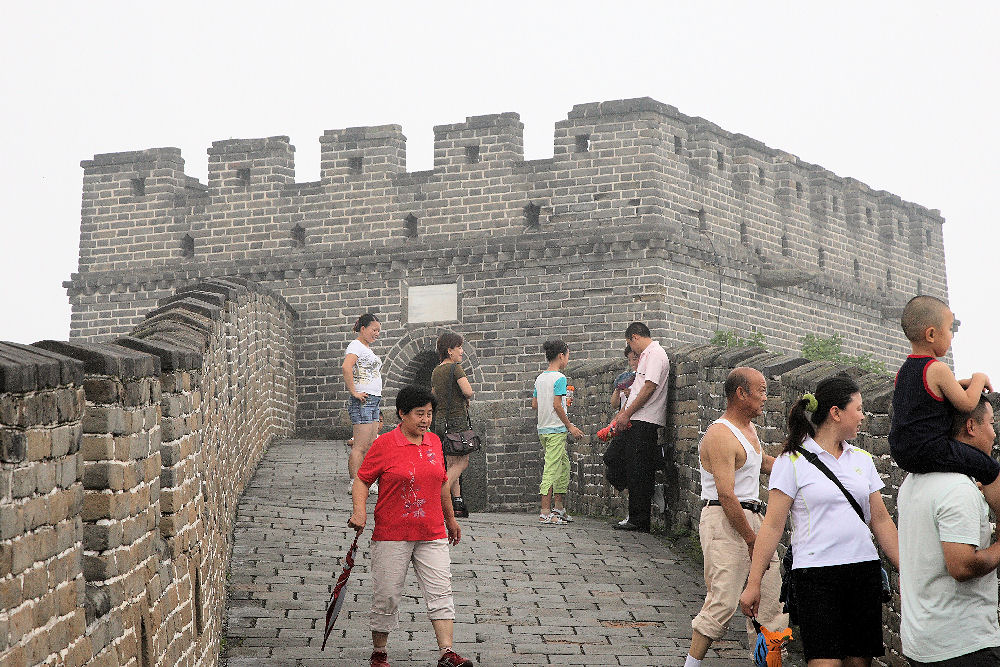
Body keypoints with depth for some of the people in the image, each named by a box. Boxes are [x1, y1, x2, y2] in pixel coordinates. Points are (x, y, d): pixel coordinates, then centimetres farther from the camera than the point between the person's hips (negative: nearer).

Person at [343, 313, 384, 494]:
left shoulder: (367, 348, 20)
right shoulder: (356, 345, -10)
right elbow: (346, 368, -27)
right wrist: (354, 392, -23)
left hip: (374, 400, 10)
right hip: (363, 400, -10)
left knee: (370, 446, 10)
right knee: (361, 446, -10)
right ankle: (355, 484, -8)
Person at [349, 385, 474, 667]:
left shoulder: (434, 442, 9)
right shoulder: (384, 444, -6)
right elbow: (362, 480, -2)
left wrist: (450, 518, 28)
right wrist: (360, 511, -18)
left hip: (432, 535, 4)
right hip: (391, 535, -4)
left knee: (441, 591, -6)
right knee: (387, 595, 3)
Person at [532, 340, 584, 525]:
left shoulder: (540, 378, 12)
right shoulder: (559, 378, -12)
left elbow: (534, 405, 13)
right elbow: (557, 405, -17)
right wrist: (570, 426, -10)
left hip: (543, 429, 9)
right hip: (556, 430, -9)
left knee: (564, 465, 16)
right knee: (551, 469, -7)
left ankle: (558, 507, 18)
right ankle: (545, 513, -6)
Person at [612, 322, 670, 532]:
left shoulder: (655, 354, -9)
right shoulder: (646, 355, 23)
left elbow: (649, 388, -17)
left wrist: (627, 414, -14)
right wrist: (622, 413, 21)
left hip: (644, 422, -10)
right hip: (637, 421, 10)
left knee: (640, 472, -9)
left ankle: (639, 521, -7)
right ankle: (636, 519, 11)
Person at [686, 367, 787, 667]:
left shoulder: (749, 428, 16)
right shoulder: (721, 436, -15)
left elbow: (763, 462, 38)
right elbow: (726, 496, -21)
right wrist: (752, 541, -21)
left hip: (751, 518, 10)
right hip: (724, 522, -10)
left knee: (770, 594, 7)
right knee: (723, 601, -12)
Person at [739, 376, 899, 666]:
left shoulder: (862, 459, 13)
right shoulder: (793, 460, -3)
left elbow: (881, 520, 17)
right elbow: (772, 525, -4)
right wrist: (753, 583, -7)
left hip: (865, 571, 5)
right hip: (816, 573, -5)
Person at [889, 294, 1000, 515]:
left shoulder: (904, 370, 11)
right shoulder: (937, 369, -16)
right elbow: (966, 404, -12)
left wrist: (962, 383, 19)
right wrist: (978, 379, 4)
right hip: (930, 451, -9)